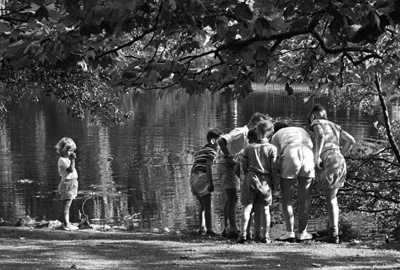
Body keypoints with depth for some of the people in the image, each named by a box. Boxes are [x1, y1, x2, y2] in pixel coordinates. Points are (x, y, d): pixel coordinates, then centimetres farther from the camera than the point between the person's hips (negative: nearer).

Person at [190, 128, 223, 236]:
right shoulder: (212, 150, -3)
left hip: (193, 178, 9)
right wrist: (210, 183, -21)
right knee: (208, 205, -7)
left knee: (202, 205, 17)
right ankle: (209, 229, -10)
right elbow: (208, 166, -16)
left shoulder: (201, 151, 25)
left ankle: (202, 228, 14)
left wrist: (192, 185, 25)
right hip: (202, 177, -9)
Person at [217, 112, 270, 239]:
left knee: (230, 198, 13)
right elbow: (221, 141, -27)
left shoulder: (248, 134, 13)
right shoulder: (240, 132, -17)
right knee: (233, 198, -13)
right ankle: (233, 230, -15)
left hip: (234, 166, 10)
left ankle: (227, 229, 18)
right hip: (226, 165, -10)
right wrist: (228, 157, -22)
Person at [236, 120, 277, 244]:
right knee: (265, 208, 8)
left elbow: (244, 166, 6)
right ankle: (265, 236, 10)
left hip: (251, 178, 0)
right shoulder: (272, 148, -4)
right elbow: (274, 167, -6)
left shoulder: (249, 148, 2)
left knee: (247, 207, 1)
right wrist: (274, 182, 5)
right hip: (265, 180, 0)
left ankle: (243, 233, -10)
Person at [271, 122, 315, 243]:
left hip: (290, 157, -3)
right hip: (308, 158, 3)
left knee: (286, 199, 9)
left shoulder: (276, 136, 27)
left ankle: (290, 233, 2)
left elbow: (277, 159, 10)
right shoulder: (302, 131, 38)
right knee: (304, 198, 13)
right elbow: (312, 148, 19)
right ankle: (302, 233, 15)